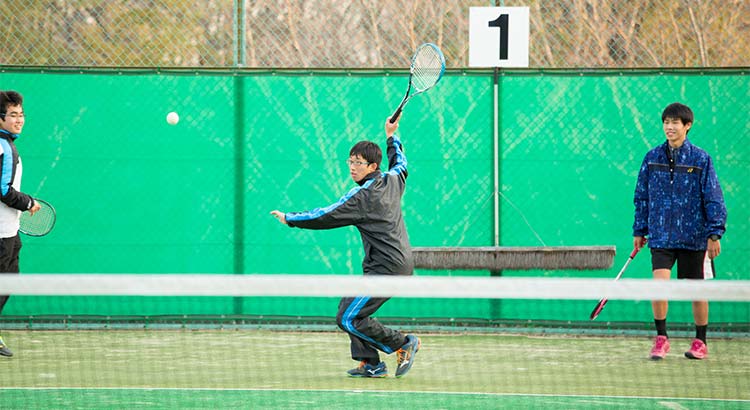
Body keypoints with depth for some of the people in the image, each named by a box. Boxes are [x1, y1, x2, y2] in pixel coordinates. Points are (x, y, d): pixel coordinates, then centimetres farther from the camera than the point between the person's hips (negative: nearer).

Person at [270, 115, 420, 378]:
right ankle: (370, 364, 10)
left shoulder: (362, 196, -15)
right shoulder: (392, 181, 9)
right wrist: (392, 137, 45)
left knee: (348, 319, -11)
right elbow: (400, 164, 35)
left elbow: (325, 217, -12)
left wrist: (289, 218, -2)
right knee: (348, 306, 13)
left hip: (387, 268, -10)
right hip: (401, 263, 10)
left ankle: (403, 344, -3)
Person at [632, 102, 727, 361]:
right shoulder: (652, 158, 4)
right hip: (661, 235, 2)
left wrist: (715, 234, -8)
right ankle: (661, 339, -3)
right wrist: (639, 230, 11)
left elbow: (714, 198, -3)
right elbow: (641, 196, 12)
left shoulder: (700, 159, -4)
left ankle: (700, 342, 21)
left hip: (693, 237, -1)